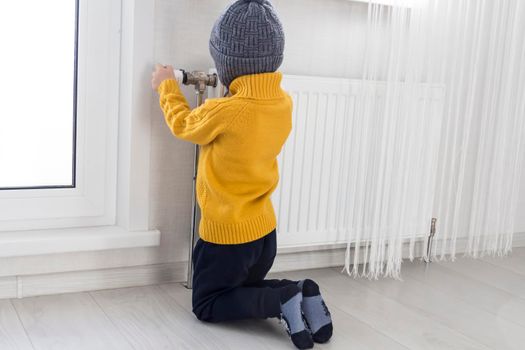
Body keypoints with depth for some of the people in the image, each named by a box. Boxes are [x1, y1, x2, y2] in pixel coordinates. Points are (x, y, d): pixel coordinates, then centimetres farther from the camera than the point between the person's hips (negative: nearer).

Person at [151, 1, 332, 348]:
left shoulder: (224, 111, -27)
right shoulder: (284, 102, -7)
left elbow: (183, 125, -4)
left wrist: (167, 86, 12)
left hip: (228, 234, -7)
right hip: (264, 229, 7)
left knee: (207, 306, 15)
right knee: (244, 291, 28)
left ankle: (281, 300, -6)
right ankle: (302, 294, 2)